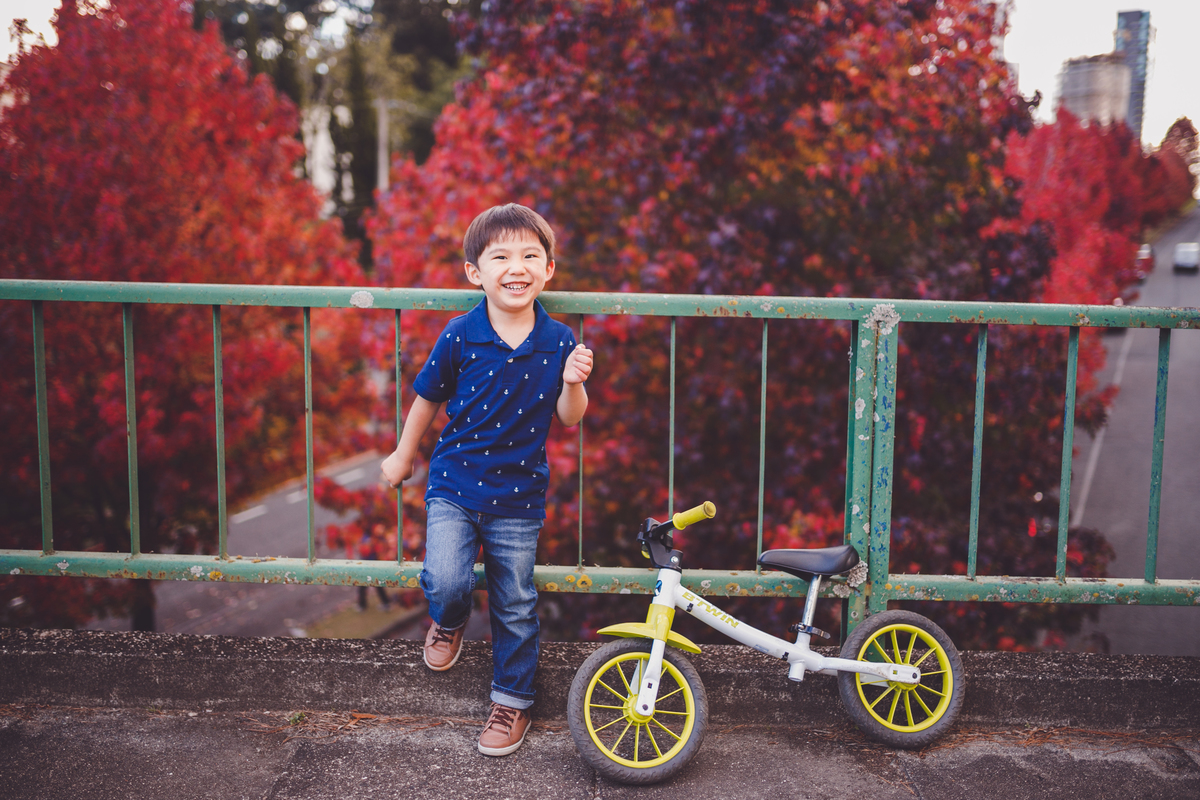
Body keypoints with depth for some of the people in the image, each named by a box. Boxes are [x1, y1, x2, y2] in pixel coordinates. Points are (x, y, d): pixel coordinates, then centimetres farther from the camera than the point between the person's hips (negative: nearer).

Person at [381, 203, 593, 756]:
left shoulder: (559, 342, -7)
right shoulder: (460, 336, -10)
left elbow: (567, 419, 1)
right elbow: (429, 398, 5)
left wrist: (573, 383, -20)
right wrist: (404, 454, 16)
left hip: (518, 493, 1)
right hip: (455, 482, -1)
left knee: (515, 606, 9)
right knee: (444, 580, -17)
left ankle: (512, 702, 29)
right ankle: (449, 623, 21)